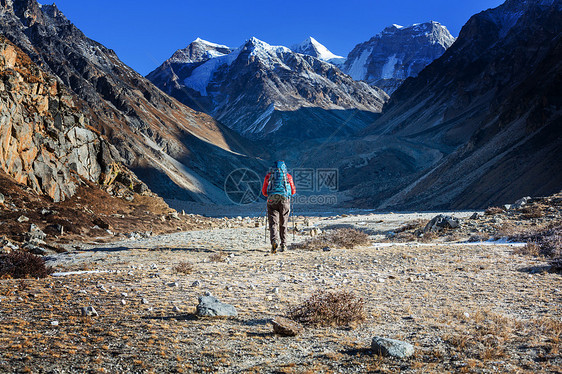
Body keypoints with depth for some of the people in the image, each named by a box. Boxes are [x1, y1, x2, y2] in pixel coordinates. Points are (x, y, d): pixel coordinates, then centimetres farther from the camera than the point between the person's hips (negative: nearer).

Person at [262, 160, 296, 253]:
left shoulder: (269, 176, 11)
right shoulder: (288, 176, 10)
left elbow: (264, 191, 11)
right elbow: (293, 191, 13)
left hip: (272, 201, -1)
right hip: (285, 201, 1)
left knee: (273, 223, -4)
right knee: (283, 224, 14)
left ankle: (274, 241, -28)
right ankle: (283, 245, 17)